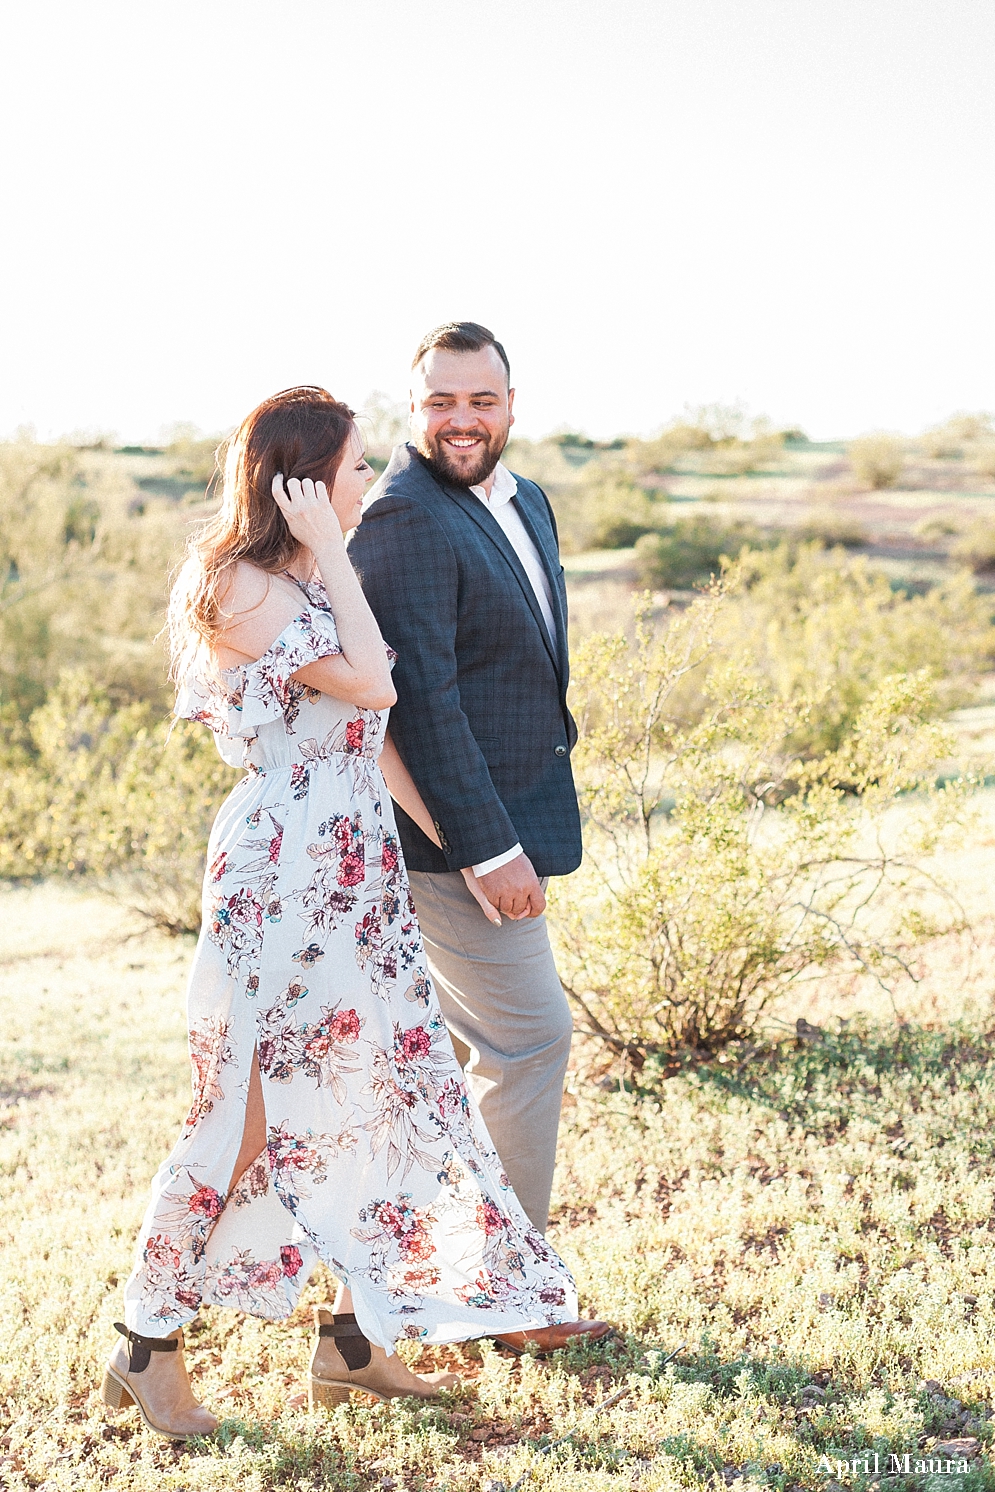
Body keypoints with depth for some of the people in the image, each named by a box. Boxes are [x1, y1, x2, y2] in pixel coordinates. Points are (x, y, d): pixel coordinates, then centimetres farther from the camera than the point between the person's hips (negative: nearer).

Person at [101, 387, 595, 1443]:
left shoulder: (310, 581, 14)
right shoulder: (237, 584, -13)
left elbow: (372, 732, 15)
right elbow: (371, 684, -20)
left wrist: (454, 845, 13)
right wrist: (330, 553, -13)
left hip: (362, 874, 9)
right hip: (275, 878, -9)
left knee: (407, 1087, 8)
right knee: (242, 1117, -2)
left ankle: (354, 1339, 20)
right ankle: (145, 1345, 16)